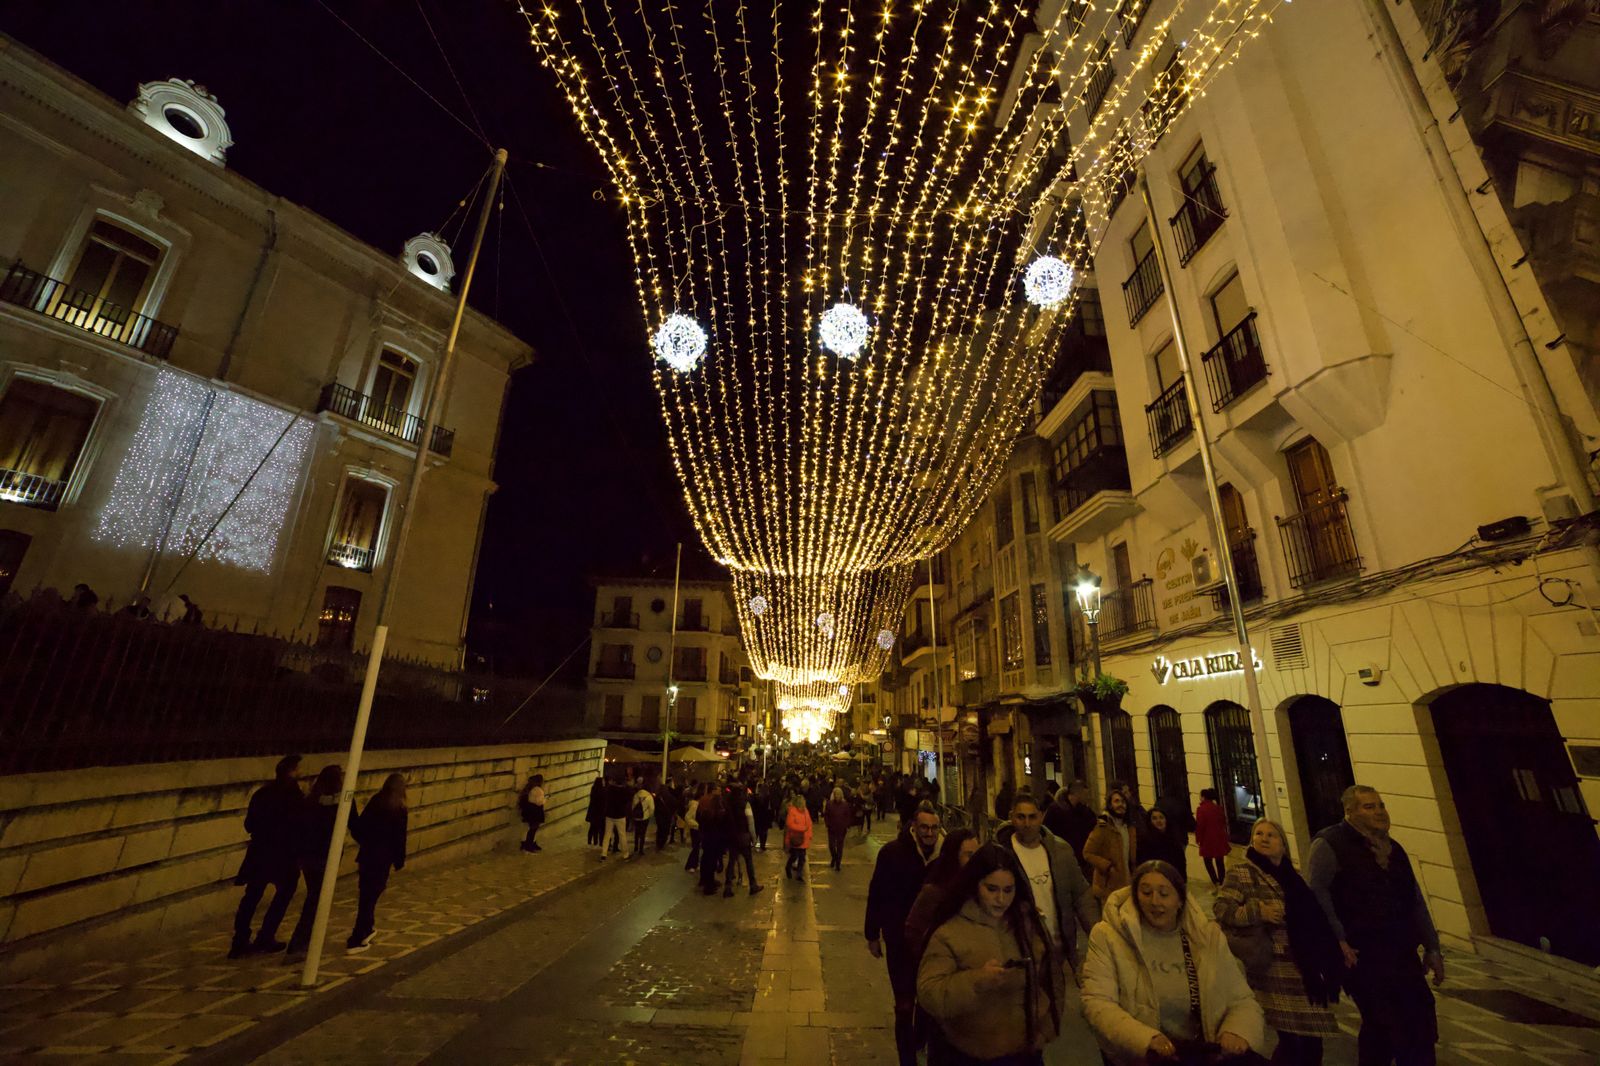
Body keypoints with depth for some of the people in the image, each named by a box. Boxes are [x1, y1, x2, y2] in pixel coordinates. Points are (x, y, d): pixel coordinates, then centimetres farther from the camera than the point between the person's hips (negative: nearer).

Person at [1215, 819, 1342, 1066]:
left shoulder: (1291, 875, 11)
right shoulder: (1242, 871, -9)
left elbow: (1312, 915, 24)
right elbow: (1220, 908, -17)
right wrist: (1258, 912, -25)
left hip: (1304, 968, 6)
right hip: (1273, 969, -6)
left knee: (1312, 1039, 13)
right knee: (1291, 1040, -2)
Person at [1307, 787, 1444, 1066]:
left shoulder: (1393, 848, 12)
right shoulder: (1329, 844, -13)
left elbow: (1415, 901, 17)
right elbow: (1317, 893, -17)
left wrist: (1432, 947, 15)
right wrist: (1338, 939, -20)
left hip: (1402, 954, 7)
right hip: (1361, 956, -7)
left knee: (1421, 1026, 10)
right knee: (1382, 1027, -1)